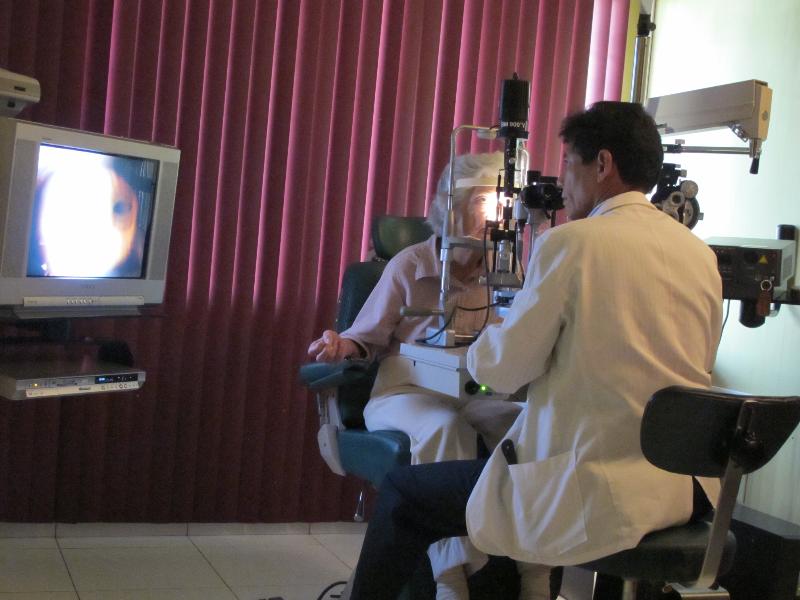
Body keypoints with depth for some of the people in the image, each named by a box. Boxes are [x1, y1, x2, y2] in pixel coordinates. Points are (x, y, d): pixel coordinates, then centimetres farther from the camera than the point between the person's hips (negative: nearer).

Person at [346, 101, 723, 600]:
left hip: (597, 498, -8)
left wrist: (484, 344, 16)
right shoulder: (701, 255, 8)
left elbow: (499, 369, -9)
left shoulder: (571, 243, -11)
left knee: (403, 493, 8)